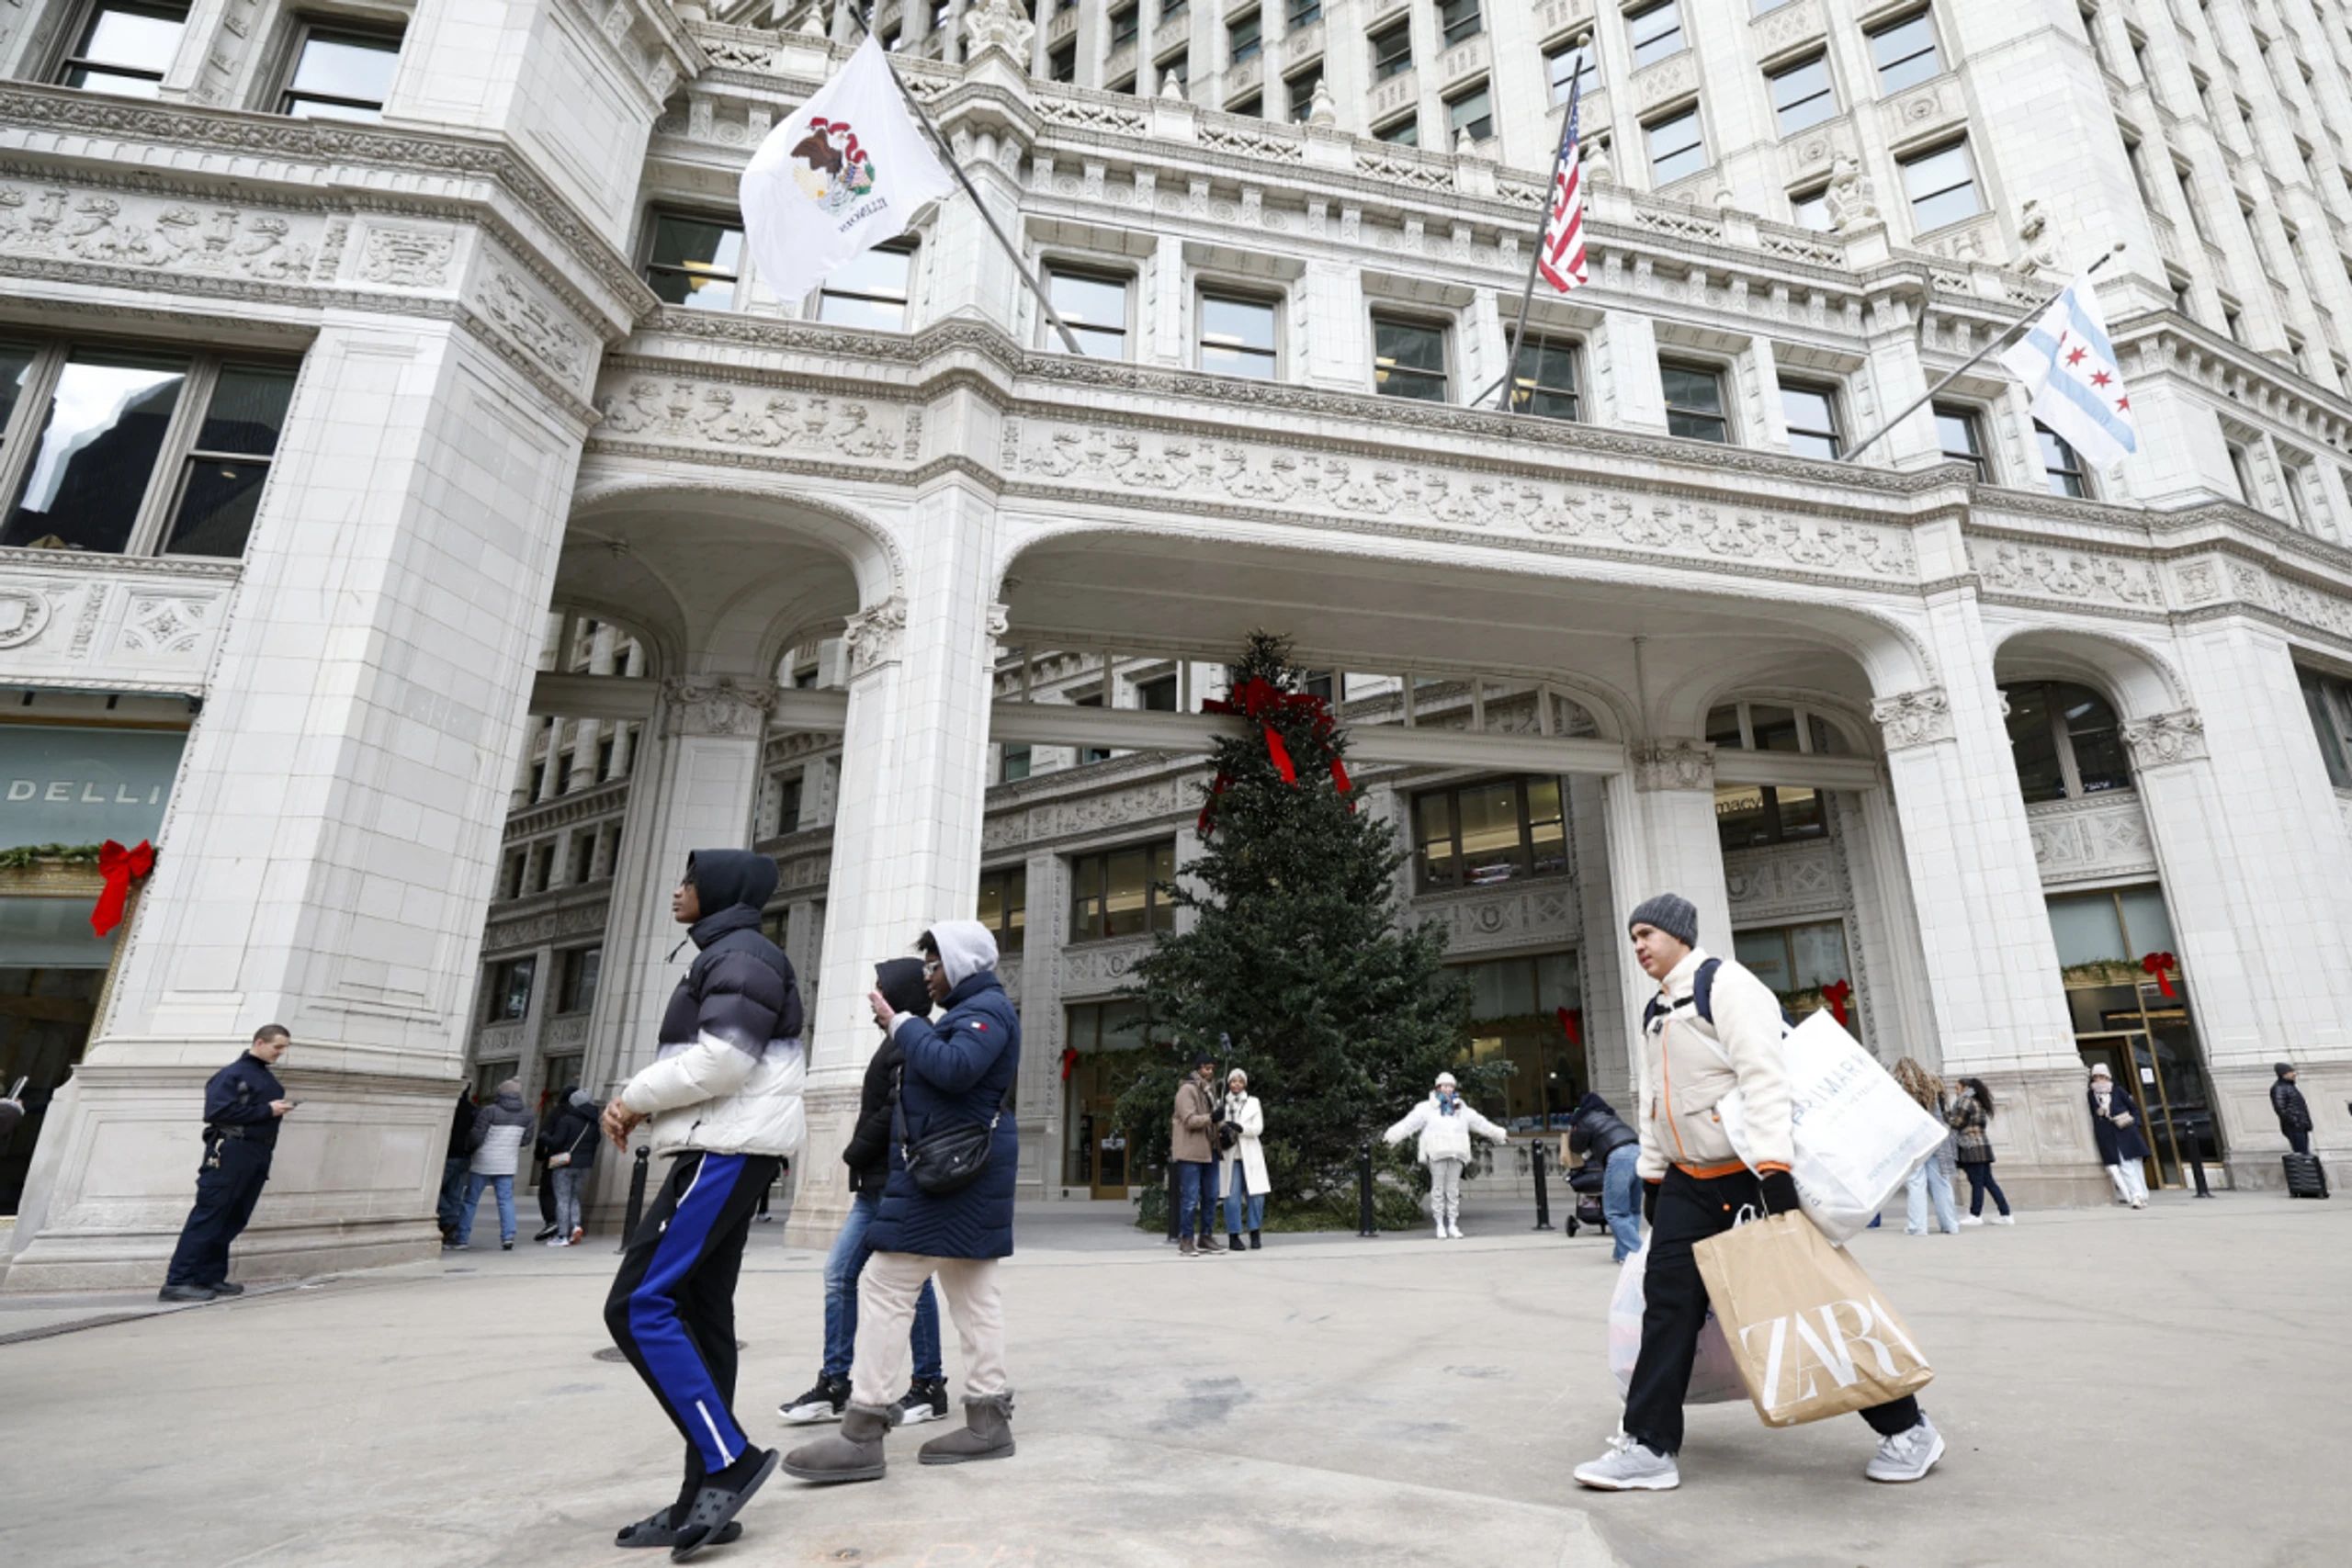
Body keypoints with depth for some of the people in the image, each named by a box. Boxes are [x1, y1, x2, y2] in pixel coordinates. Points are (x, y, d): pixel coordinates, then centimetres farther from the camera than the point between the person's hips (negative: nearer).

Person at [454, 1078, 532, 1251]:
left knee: (470, 1200, 10)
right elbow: (526, 1139, 7)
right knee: (506, 1200, 6)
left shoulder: (490, 1111, -13)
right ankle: (508, 1236, -7)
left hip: (483, 1162, -3)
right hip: (507, 1164, 3)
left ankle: (462, 1239, 15)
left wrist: (467, 1139, 8)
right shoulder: (526, 1115, 2)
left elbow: (477, 1137, -13)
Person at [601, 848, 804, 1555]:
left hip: (728, 1149, -10)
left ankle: (730, 1459, -8)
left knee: (638, 1304, -13)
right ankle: (706, 1495, 12)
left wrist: (637, 1096, -9)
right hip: (724, 1150, 10)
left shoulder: (740, 954, -10)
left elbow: (723, 1060, -20)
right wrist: (641, 1100, 9)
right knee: (699, 1313, 8)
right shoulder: (726, 959, 23)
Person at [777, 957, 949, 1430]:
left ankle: (930, 1388, 12)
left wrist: (854, 1152, -8)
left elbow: (898, 1111, -22)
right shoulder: (900, 1041, 18)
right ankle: (834, 1387, 16)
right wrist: (859, 1161, 7)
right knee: (839, 1274, 9)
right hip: (876, 1184, 10)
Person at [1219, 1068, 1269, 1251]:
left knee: (1255, 1195, -3)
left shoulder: (1253, 1102, 11)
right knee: (1232, 1196, -5)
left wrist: (1239, 1128, -15)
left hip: (1250, 1155, 1)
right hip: (1229, 1155, -1)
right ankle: (1233, 1235, 5)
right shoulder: (1221, 1103, 10)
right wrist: (1219, 1126, -17)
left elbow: (1258, 1128, 1)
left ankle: (1255, 1235, 9)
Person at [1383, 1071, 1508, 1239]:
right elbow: (1408, 1123, -4)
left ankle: (1453, 1225, 11)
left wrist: (1501, 1135, 32)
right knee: (1438, 1188, -3)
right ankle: (1440, 1225, 6)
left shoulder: (1462, 1109, 18)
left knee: (1453, 1189, 3)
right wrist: (1389, 1136, -14)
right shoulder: (1427, 1108, 4)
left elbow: (1482, 1124, 28)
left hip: (1456, 1155, 3)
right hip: (1437, 1154, -3)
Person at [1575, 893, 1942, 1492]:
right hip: (1687, 1183, 8)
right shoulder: (1655, 1012, 15)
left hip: (1750, 1175, -7)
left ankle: (1907, 1428, 22)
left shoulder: (1724, 983, -12)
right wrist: (1651, 1174, 19)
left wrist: (1773, 1167, -29)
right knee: (1668, 1301, 1)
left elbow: (1764, 1076, -22)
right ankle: (1650, 1445, 5)